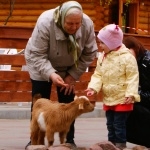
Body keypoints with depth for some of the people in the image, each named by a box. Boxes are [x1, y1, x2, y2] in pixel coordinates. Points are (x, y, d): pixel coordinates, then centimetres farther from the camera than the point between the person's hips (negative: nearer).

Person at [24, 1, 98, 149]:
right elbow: (37, 55, -32)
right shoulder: (45, 22, -37)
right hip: (42, 67, -3)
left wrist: (73, 75, -16)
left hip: (68, 69, 3)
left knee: (67, 103, 3)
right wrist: (51, 74, -45)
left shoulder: (87, 24, -27)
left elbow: (89, 53, -14)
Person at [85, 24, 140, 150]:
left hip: (122, 99, -7)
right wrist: (93, 87, -8)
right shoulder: (102, 57, 6)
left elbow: (133, 77, -18)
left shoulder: (127, 57, -17)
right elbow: (98, 75, 8)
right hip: (108, 99, 7)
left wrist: (131, 93, -25)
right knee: (110, 125, 15)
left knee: (119, 125, -3)